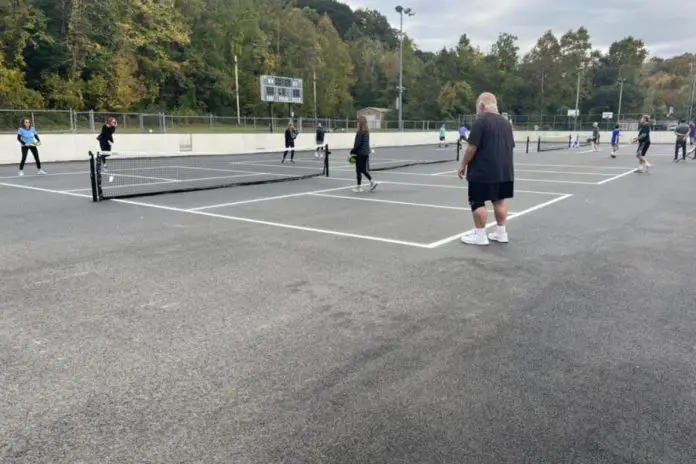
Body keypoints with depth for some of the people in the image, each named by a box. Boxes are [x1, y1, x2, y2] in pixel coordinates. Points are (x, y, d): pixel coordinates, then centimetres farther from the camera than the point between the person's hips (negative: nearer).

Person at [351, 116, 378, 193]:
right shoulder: (367, 132, 9)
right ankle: (372, 182, 7)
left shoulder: (360, 132, -16)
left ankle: (359, 186, 7)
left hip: (360, 154, -8)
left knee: (359, 170, 2)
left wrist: (353, 151, -7)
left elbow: (358, 144, -19)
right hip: (366, 153, 8)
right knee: (363, 170, 16)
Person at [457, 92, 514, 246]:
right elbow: (510, 146, 17)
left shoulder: (481, 121, -11)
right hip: (504, 170, 8)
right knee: (500, 200, 13)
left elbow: (472, 147, -16)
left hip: (483, 171, -8)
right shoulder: (505, 122, 13)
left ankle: (480, 235, 2)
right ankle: (501, 233, 18)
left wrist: (463, 164, -6)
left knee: (477, 202, 0)